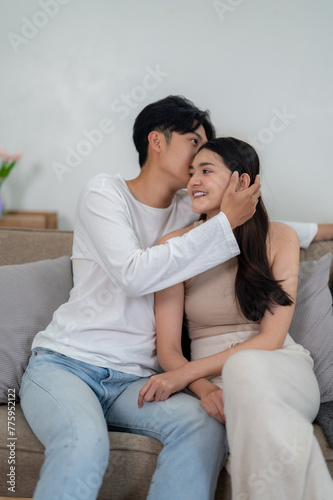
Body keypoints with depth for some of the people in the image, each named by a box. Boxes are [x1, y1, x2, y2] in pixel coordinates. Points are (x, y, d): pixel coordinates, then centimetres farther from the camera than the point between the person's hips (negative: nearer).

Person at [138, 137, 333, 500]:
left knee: (244, 368, -37)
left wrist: (185, 374, -17)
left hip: (282, 371, 1)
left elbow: (271, 338, -7)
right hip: (212, 379, -1)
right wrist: (204, 389, -24)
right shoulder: (176, 245, 2)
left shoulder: (279, 237, 0)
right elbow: (168, 349, -1)